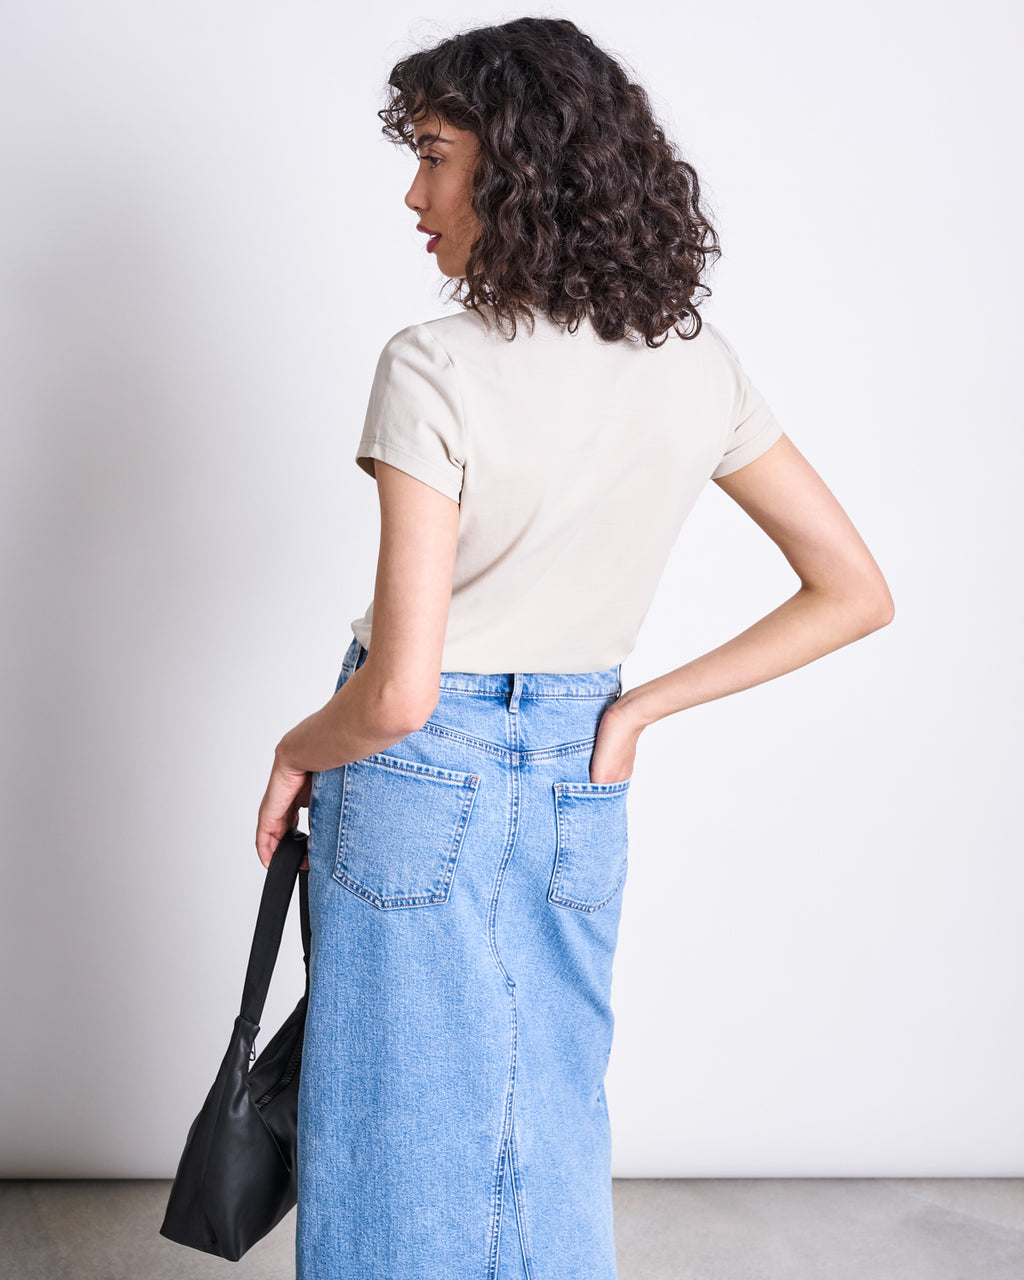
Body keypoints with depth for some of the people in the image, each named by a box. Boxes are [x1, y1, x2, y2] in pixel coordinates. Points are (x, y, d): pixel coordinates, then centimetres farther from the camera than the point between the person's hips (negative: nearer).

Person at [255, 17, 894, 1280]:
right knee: (549, 1142, 21)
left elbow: (397, 692, -23)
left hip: (423, 784, -5)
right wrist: (637, 706, 5)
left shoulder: (438, 368, -19)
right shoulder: (698, 363, -1)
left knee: (405, 1151, 12)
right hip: (581, 796, 6)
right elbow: (854, 591, 5)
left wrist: (296, 749, -1)